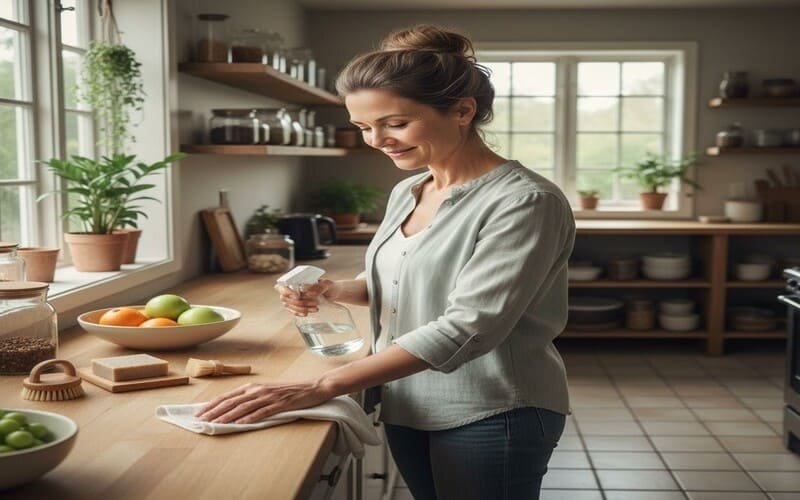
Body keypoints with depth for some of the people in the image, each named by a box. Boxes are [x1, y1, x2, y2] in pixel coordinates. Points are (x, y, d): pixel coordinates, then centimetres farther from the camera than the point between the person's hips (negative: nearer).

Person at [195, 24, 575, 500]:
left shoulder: (525, 202, -19)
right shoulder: (406, 192, 5)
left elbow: (467, 326, -26)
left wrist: (322, 388, -30)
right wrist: (334, 289, -4)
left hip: (491, 416, -6)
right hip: (408, 405, 7)